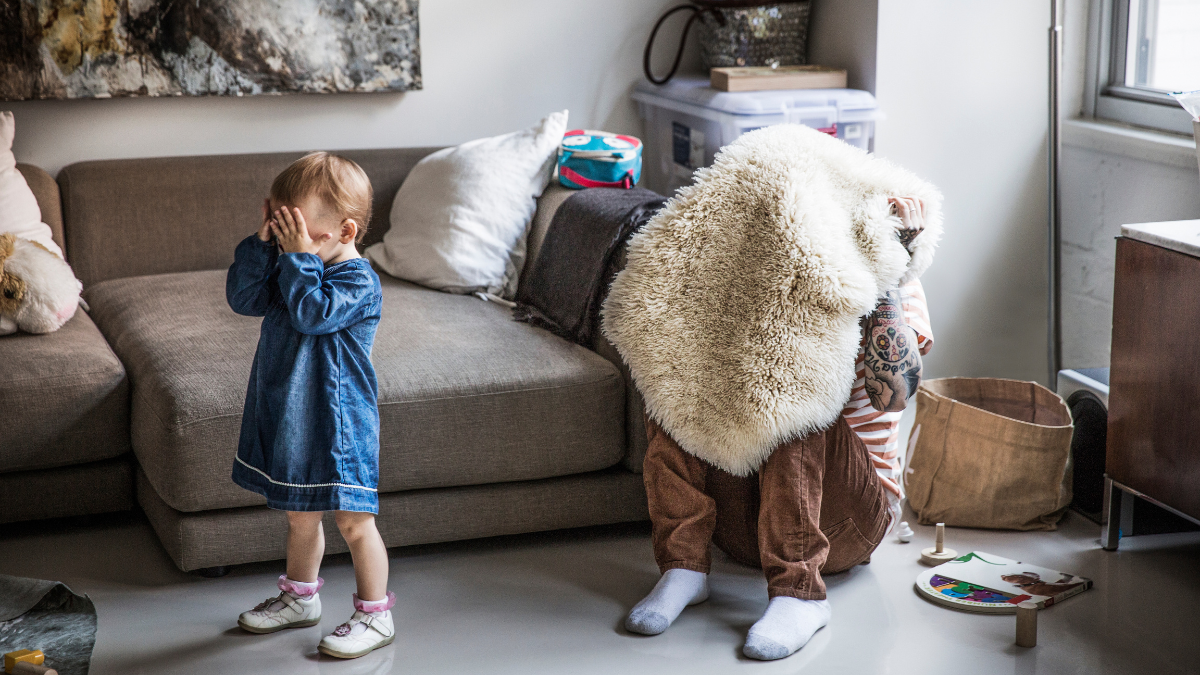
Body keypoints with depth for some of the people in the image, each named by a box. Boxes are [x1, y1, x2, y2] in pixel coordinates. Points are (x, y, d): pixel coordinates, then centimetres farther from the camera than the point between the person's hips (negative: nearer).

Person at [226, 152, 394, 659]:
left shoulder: (358, 281, -18)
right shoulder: (290, 267, 6)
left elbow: (311, 313, -31)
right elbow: (244, 299, -2)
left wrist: (298, 255, -27)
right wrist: (262, 243, -11)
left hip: (337, 423, -7)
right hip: (286, 414, 8)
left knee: (352, 521, 2)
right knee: (300, 517, 22)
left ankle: (375, 615, 15)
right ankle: (299, 598, 39)